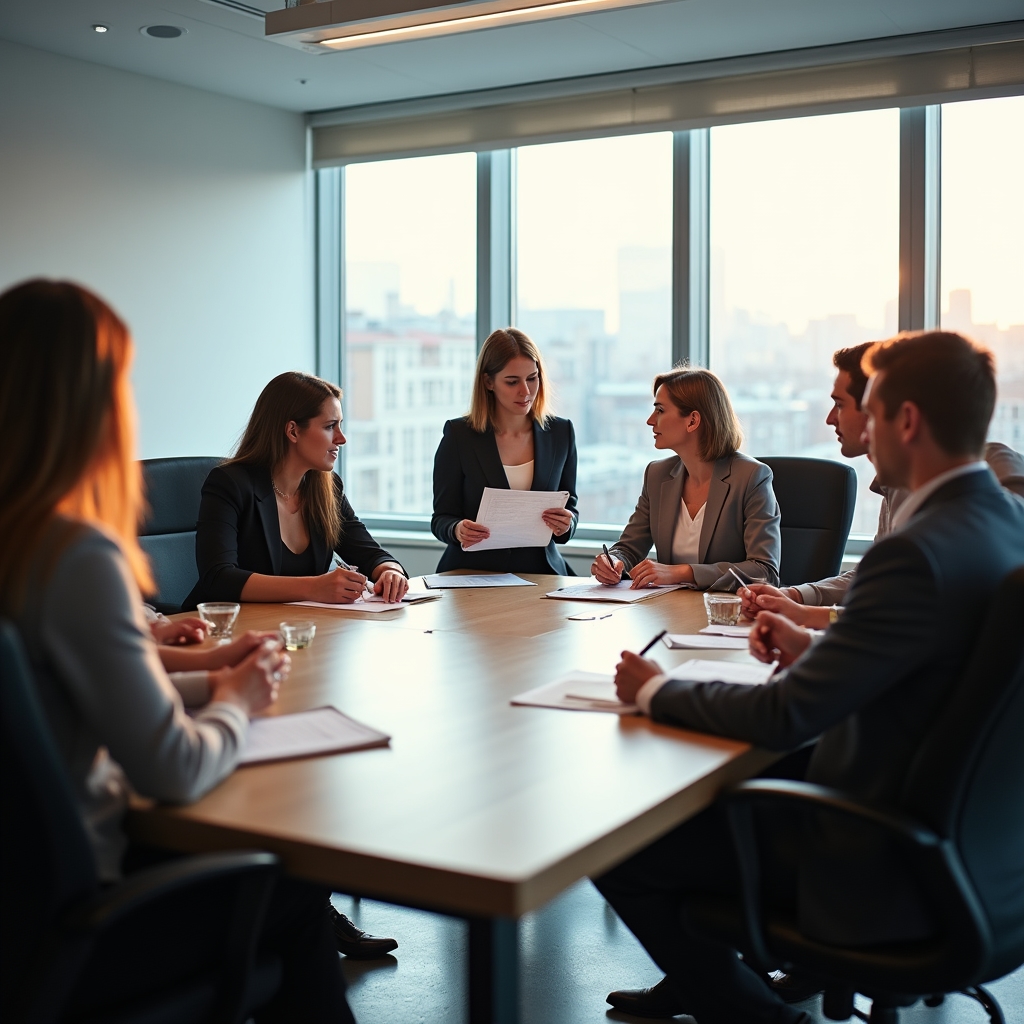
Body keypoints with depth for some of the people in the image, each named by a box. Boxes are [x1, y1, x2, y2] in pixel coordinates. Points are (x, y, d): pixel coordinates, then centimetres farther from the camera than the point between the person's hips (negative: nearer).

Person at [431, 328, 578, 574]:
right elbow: (441, 518, 3)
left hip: (539, 574, 2)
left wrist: (566, 524, -10)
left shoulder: (561, 433, 8)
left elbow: (570, 507, 14)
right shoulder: (458, 434, 0)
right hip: (472, 574, -2)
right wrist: (458, 530, -21)